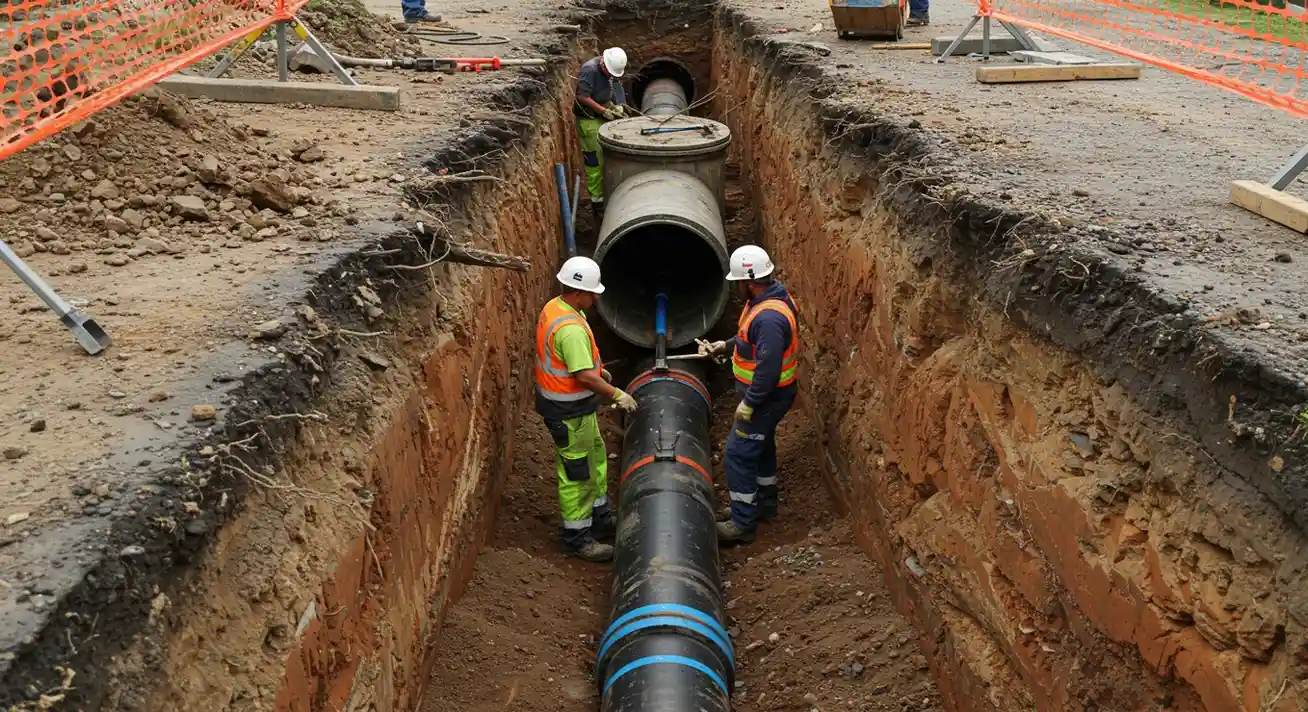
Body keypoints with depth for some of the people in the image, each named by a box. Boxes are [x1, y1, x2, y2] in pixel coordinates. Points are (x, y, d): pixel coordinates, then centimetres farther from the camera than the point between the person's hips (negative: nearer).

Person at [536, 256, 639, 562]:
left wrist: (596, 367, 23)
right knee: (576, 471, 1)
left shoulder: (555, 307, 3)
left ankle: (599, 515, 41)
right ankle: (577, 536, 14)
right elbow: (585, 376, -30)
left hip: (573, 404, 11)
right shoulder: (571, 328, -30)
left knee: (595, 456, 24)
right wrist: (617, 395, -21)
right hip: (568, 410, -11)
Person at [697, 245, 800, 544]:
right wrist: (725, 346, 15)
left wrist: (749, 402, -23)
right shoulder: (769, 296, 2)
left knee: (738, 454, -4)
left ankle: (743, 523, 6)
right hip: (768, 394, 11)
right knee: (761, 446, 24)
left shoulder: (769, 317, -31)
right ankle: (765, 503, 42)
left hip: (768, 397, -11)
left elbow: (768, 367, -31)